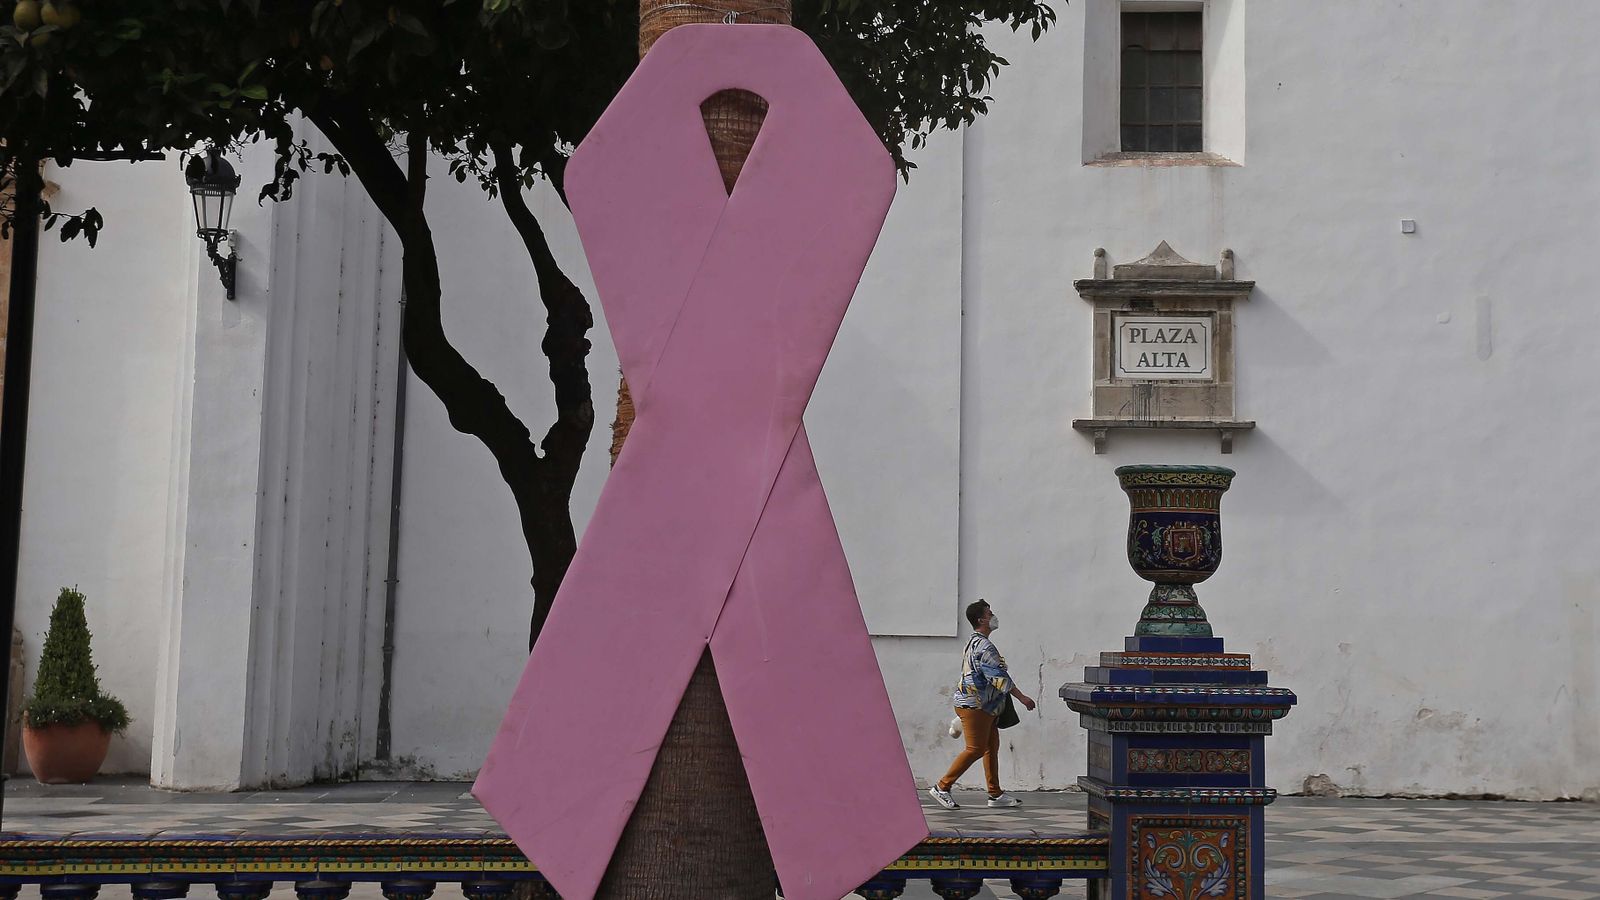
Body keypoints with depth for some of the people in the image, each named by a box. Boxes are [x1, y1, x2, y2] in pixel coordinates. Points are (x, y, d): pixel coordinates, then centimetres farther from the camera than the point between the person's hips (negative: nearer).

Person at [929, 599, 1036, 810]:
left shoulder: (973, 642, 17)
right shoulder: (984, 646, -17)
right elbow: (999, 676, -21)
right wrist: (1021, 697, -17)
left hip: (983, 707, 11)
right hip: (975, 706, -11)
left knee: (991, 748, 11)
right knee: (975, 749, -9)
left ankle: (996, 794, 14)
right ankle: (941, 787, -5)